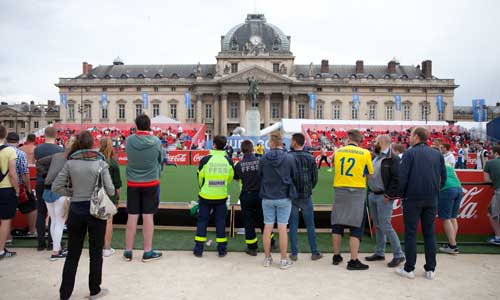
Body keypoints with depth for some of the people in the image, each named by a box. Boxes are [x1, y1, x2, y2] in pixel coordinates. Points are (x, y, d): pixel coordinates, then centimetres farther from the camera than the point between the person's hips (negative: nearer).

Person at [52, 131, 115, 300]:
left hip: (76, 211, 2)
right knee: (96, 253, 12)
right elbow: (110, 191, -9)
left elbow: (56, 187, 0)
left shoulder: (70, 163, -1)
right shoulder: (100, 162, -8)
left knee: (72, 254, 15)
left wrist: (73, 193, 9)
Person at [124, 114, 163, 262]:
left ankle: (128, 251, 19)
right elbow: (161, 160, 1)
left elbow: (129, 157, 5)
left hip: (133, 183, 2)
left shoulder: (129, 140, -8)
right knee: (148, 216, 4)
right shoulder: (156, 141, -11)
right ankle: (148, 252, 12)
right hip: (151, 183, -2)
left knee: (132, 217, 9)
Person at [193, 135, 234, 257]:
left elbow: (200, 177, 0)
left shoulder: (205, 159, -11)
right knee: (220, 222, 12)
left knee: (202, 221, 10)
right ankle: (222, 250, 18)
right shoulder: (228, 160, -3)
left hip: (206, 196, -2)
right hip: (221, 196, 2)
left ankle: (198, 249, 13)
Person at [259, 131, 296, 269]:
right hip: (284, 197, -1)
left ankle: (267, 258, 19)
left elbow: (260, 176, 4)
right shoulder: (290, 159, -10)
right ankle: (284, 260, 11)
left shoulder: (263, 159, -7)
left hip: (267, 198, 1)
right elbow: (293, 176, 0)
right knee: (282, 228, 4)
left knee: (268, 227, 10)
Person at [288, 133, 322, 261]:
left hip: (292, 196, -1)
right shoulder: (310, 157, -2)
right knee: (310, 225, 10)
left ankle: (294, 253, 11)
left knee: (293, 225, 7)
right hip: (306, 197, 1)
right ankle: (314, 252, 16)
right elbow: (315, 178, 2)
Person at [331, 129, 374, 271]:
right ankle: (353, 261, 2)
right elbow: (370, 175, 2)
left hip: (339, 190, 3)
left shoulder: (338, 152, 4)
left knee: (337, 225, 12)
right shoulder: (365, 153, -4)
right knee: (355, 227, 2)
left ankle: (336, 256, 23)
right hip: (357, 191, -3)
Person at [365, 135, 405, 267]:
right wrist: (370, 191, 10)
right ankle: (379, 253, 24)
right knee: (378, 226, 14)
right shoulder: (375, 157, 13)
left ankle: (398, 255, 5)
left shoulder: (393, 158, -13)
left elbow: (397, 179, -18)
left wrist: (388, 195, -18)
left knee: (385, 226, -7)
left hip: (383, 197, -8)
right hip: (372, 195, 8)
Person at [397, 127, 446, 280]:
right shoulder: (438, 154, 8)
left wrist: (401, 194, 1)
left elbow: (402, 177, -12)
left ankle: (409, 269, 9)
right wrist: (434, 191, 18)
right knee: (429, 233, 12)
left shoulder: (410, 153, -7)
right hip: (432, 199, 4)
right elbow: (443, 177, 8)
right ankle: (430, 269, 16)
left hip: (413, 198, -4)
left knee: (410, 233, 4)